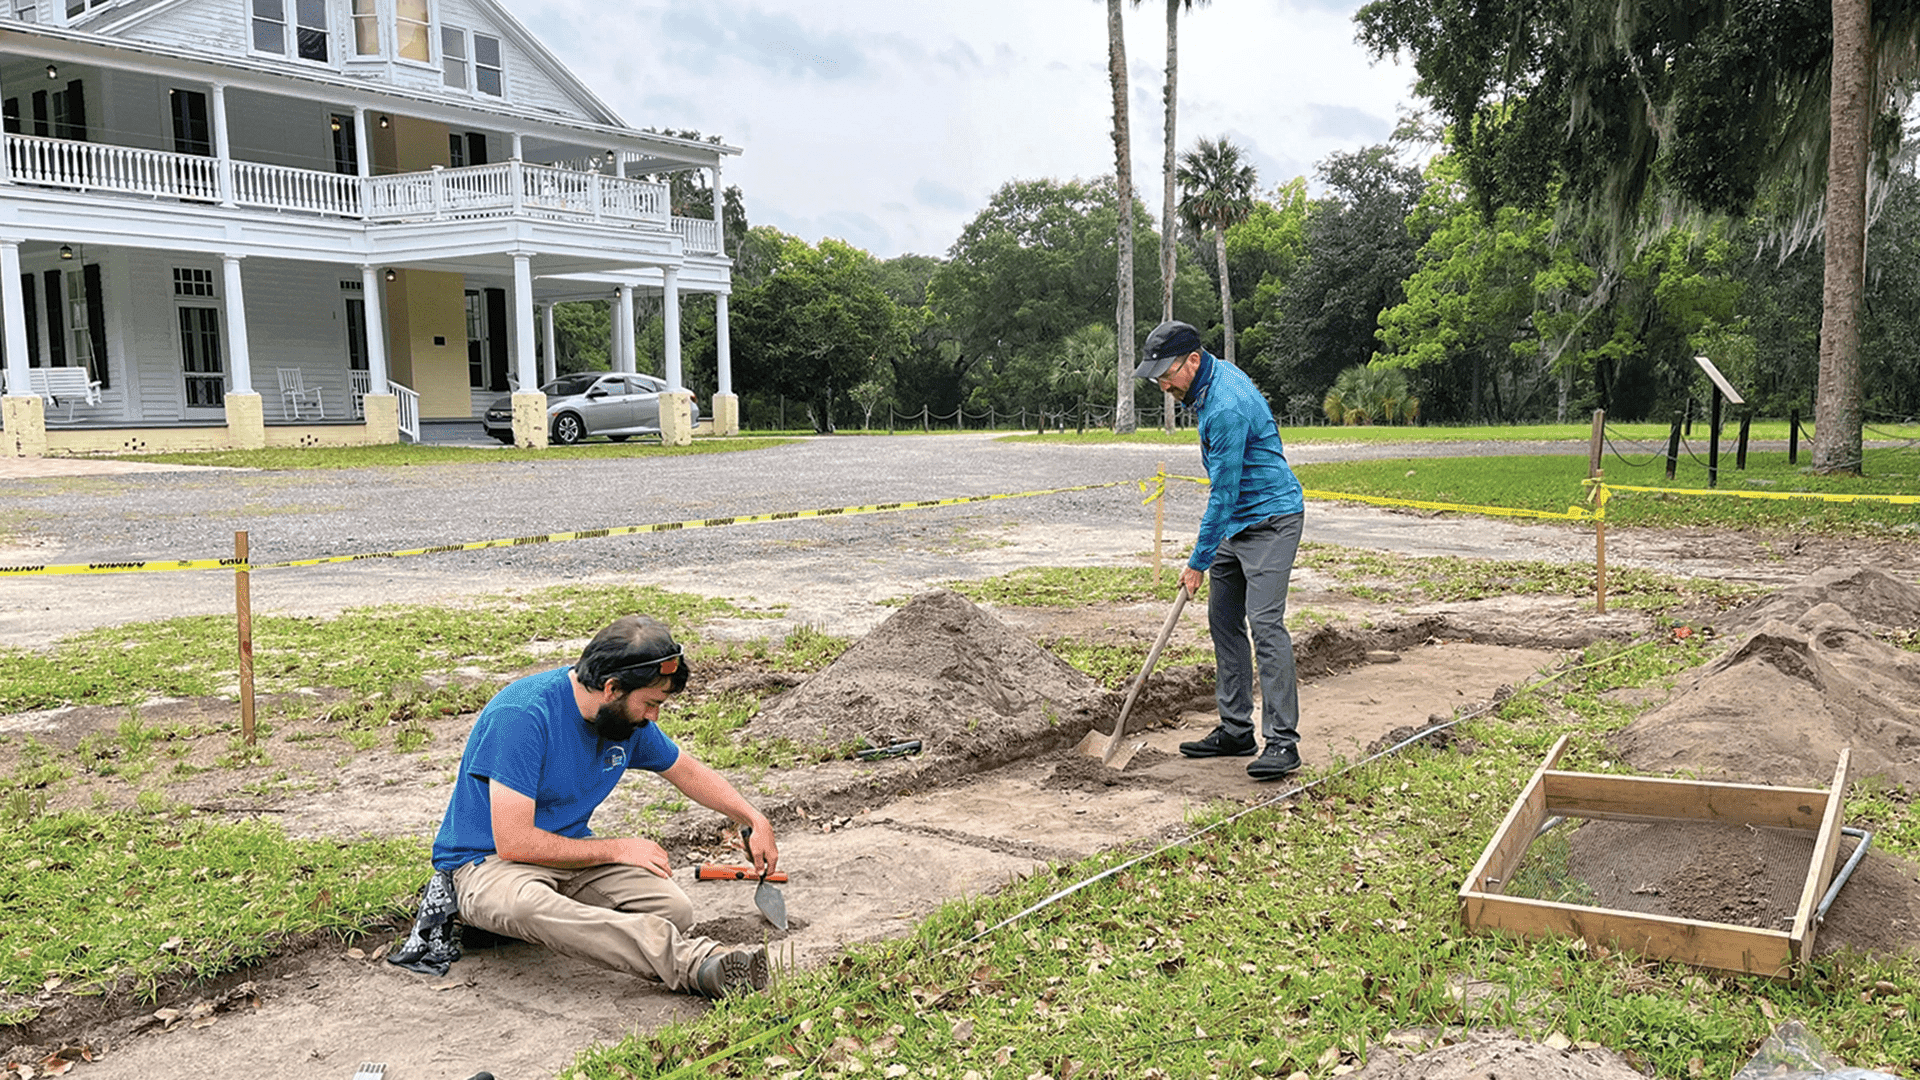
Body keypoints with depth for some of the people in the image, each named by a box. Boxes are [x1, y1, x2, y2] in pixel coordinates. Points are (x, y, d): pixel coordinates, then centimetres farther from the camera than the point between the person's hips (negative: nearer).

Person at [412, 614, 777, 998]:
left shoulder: (629, 716, -2)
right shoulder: (522, 715, -25)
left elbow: (687, 771, 18)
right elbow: (514, 843, -26)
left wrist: (754, 819, 10)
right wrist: (617, 849, -17)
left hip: (571, 852, 7)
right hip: (487, 862, -6)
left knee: (673, 909, -20)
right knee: (526, 907, -44)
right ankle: (695, 962, -54)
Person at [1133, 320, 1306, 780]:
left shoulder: (1227, 408, -26)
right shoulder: (1213, 377, 6)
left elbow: (1223, 494, -23)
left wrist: (1198, 561, -16)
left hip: (1270, 518, -11)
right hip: (1237, 522, 11)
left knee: (1265, 623, -16)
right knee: (1224, 620, 10)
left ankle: (1282, 741, -14)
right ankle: (1236, 731, 16)